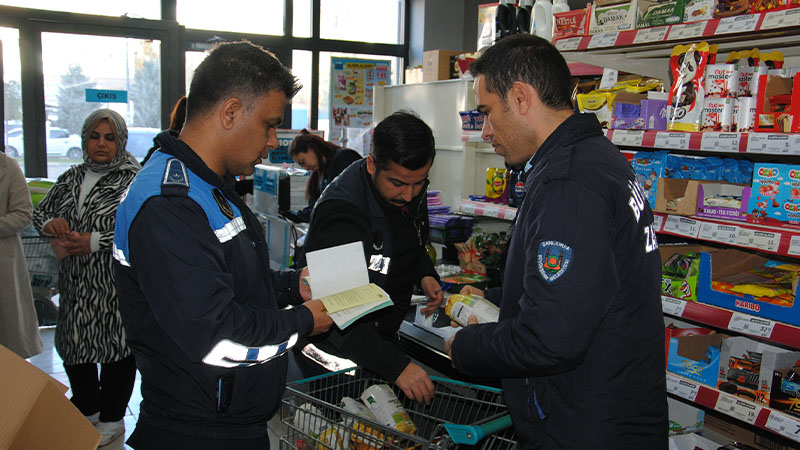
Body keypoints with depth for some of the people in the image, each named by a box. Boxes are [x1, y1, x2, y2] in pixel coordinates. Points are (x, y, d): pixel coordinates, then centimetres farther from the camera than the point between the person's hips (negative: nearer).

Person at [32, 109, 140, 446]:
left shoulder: (133, 180, -11)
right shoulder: (72, 177, 10)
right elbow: (39, 212, 18)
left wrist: (93, 242, -24)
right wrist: (51, 224, -6)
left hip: (115, 283, -6)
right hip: (74, 282, 7)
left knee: (116, 346, 6)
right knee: (73, 344, 18)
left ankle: (112, 418, 26)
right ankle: (86, 409, 41)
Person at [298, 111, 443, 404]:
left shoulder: (412, 192, -5)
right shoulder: (341, 212, -30)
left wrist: (425, 275, -6)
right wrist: (396, 366, -45)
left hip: (384, 336, 7)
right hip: (336, 347, -7)